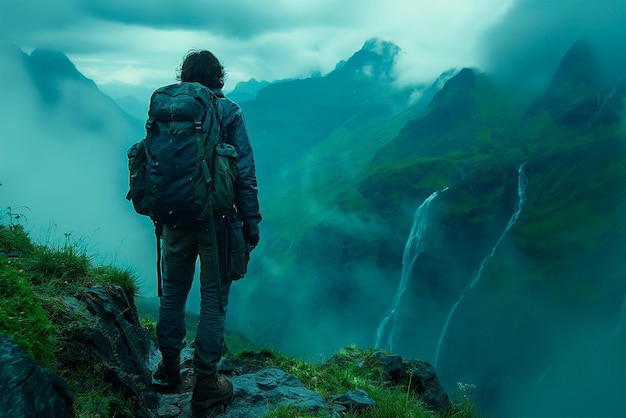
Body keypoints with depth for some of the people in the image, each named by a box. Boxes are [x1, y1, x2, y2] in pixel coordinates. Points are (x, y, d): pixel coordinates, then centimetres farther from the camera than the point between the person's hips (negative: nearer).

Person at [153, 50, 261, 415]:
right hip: (215, 217, -4)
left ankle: (170, 369, 32)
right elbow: (244, 171, -9)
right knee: (214, 298, 5)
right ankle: (205, 384, 11)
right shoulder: (228, 111, -5)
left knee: (174, 292, 18)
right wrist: (251, 222, -4)